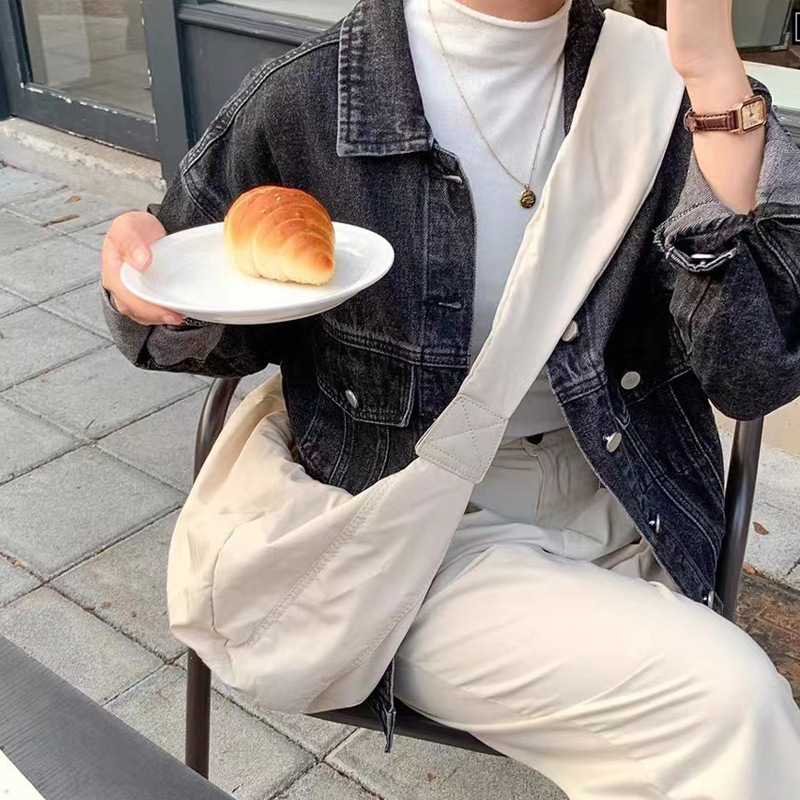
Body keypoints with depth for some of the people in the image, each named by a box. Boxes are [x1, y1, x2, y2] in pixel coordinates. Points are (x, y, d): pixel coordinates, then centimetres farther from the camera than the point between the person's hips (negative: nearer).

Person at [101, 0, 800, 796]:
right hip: (419, 536, -3)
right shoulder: (303, 100, -10)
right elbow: (209, 330, 6)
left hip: (618, 504, 4)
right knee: (722, 703, -21)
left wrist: (715, 74, -21)